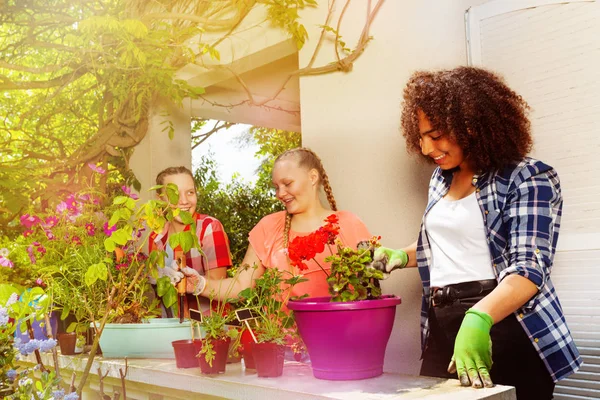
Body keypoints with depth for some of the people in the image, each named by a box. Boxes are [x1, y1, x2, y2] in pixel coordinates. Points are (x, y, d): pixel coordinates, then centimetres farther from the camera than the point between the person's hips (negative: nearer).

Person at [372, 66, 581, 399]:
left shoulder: (527, 178, -9)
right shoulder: (442, 179, 12)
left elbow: (529, 268, -20)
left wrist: (478, 318, -37)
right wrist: (401, 256, 8)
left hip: (504, 328, -6)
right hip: (442, 331, 6)